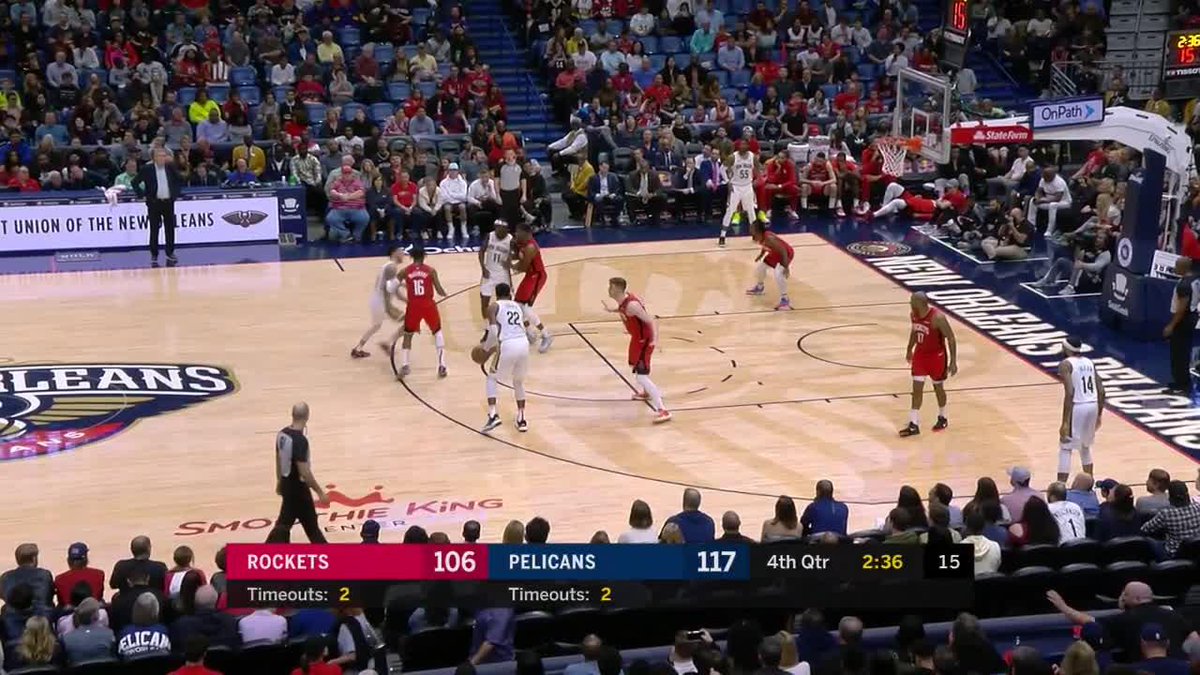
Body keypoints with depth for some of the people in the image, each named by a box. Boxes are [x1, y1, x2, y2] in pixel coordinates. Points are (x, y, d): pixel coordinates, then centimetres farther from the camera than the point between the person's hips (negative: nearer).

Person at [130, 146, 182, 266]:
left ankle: (170, 254, 16)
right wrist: (143, 195, -5)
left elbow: (180, 180, 17)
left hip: (168, 202, 2)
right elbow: (135, 183, -1)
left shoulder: (170, 168, 4)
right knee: (154, 230, 1)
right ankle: (154, 256, 8)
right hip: (154, 203, -2)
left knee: (170, 229, 5)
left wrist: (176, 192, 7)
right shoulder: (147, 169, -5)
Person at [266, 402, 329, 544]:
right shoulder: (300, 440, -27)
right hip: (298, 487, -8)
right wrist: (319, 491, -17)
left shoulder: (282, 434, -1)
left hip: (287, 484, 8)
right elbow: (304, 472, -26)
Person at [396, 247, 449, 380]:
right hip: (428, 305, 0)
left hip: (413, 306, 0)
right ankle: (441, 366, 11)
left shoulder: (404, 271, 2)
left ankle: (404, 366, 4)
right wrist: (444, 294, 21)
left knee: (408, 335, 19)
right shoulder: (431, 271, -1)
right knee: (438, 332, 21)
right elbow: (439, 291, -2)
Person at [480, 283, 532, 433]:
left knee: (492, 378, 18)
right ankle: (522, 420, 25)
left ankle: (493, 416, 2)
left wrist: (486, 348, 12)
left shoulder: (493, 306, 9)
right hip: (524, 344, 4)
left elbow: (493, 330, -4)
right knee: (518, 381, 28)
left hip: (508, 346, -4)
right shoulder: (518, 307, 25)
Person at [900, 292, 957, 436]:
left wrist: (953, 362, -22)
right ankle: (914, 425, 4)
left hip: (936, 355, -5)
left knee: (938, 387, 11)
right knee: (917, 388, 1)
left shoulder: (937, 317, -27)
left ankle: (942, 418, 33)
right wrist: (909, 349, 23)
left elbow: (951, 338, -21)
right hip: (920, 354, 5)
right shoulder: (914, 315, -7)